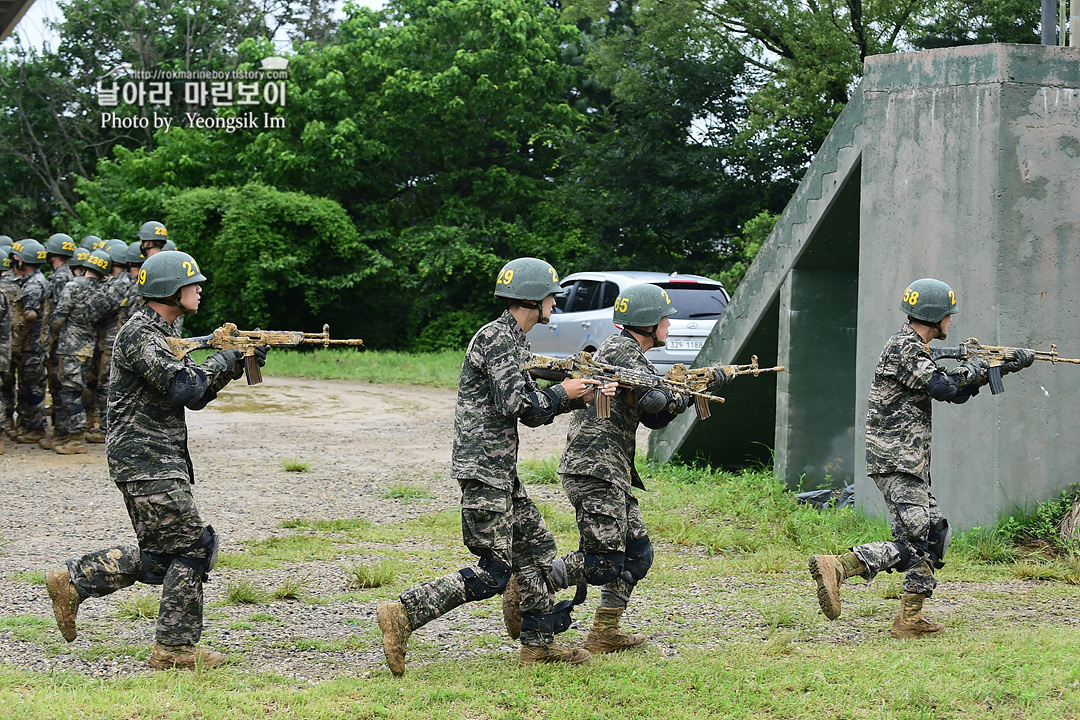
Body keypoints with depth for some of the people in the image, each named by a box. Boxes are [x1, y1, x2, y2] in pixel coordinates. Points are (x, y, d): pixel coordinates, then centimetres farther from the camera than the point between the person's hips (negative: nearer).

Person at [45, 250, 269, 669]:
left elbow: (195, 397, 18)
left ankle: (73, 582, 19)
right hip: (146, 461, -10)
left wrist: (237, 364, 4)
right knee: (192, 547, -8)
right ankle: (175, 648, -2)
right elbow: (183, 387, -24)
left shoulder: (162, 333, 18)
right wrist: (222, 361, -8)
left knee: (158, 556, 13)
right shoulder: (139, 334, -14)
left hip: (159, 462, 10)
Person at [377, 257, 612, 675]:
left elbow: (532, 411, 22)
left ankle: (538, 645, 20)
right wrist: (562, 393, -8)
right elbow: (515, 405, -22)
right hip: (483, 469, -11)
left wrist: (580, 398, 12)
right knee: (494, 571, -11)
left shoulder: (512, 341, 19)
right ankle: (404, 614, -12)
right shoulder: (498, 338, -14)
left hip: (501, 471, 11)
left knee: (538, 549, 14)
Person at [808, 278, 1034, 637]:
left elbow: (957, 393, 24)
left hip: (909, 463, 11)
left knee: (935, 533, 13)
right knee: (915, 542, -16)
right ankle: (836, 567, -24)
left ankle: (910, 620, 13)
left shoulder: (915, 349, 20)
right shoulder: (904, 347, -12)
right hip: (895, 463, -11)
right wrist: (973, 370, -4)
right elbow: (943, 387, -24)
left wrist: (1005, 367, 18)